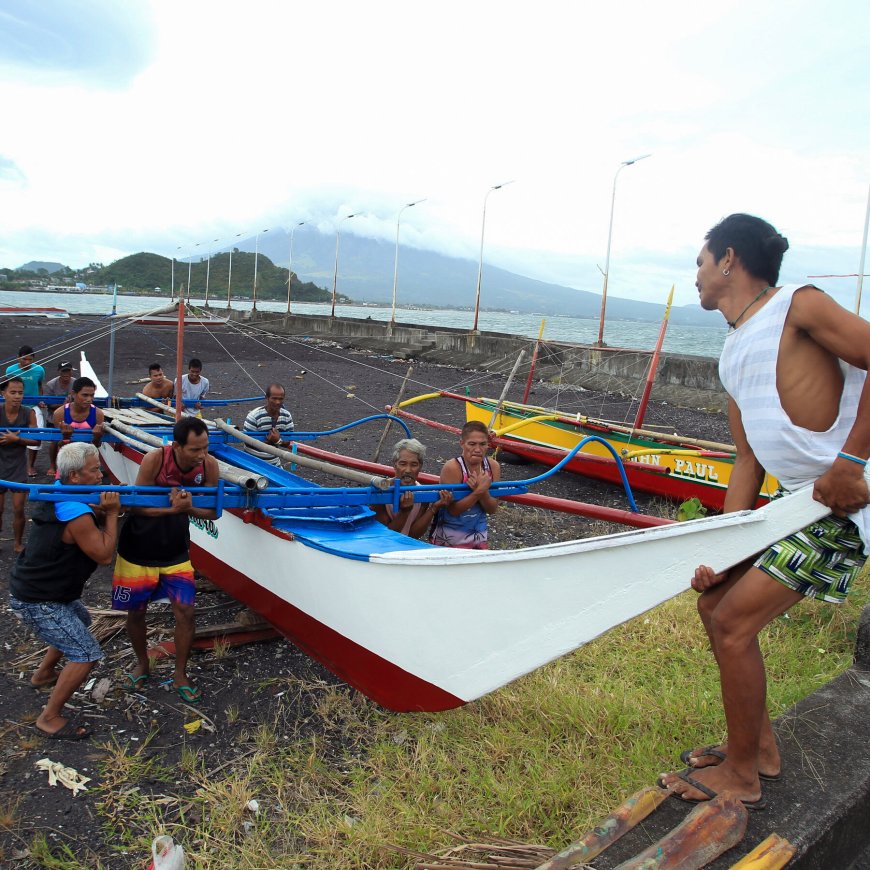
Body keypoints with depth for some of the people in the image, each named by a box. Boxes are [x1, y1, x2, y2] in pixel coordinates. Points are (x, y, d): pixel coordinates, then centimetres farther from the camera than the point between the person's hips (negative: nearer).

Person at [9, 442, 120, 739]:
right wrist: (111, 513, -18)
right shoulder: (76, 516, -29)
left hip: (44, 589, 10)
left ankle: (43, 674, 50)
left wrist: (103, 511, -9)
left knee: (80, 620, 33)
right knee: (86, 654, -10)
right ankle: (49, 719, 4)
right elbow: (104, 555, -22)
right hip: (36, 603, -10)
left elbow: (90, 522, 11)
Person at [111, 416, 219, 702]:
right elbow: (136, 505, -18)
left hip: (176, 551, 2)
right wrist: (171, 509, -33)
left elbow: (211, 512, -8)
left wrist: (187, 508, -29)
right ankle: (142, 665, 39)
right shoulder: (154, 460, -25)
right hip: (138, 549, -2)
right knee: (136, 612, 12)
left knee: (185, 611, -1)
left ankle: (180, 676, 19)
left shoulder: (209, 465, -16)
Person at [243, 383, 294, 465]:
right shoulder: (254, 416, -20)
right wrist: (267, 441, -27)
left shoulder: (287, 416, -6)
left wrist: (278, 441, -23)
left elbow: (288, 442, -1)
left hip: (274, 463, 5)